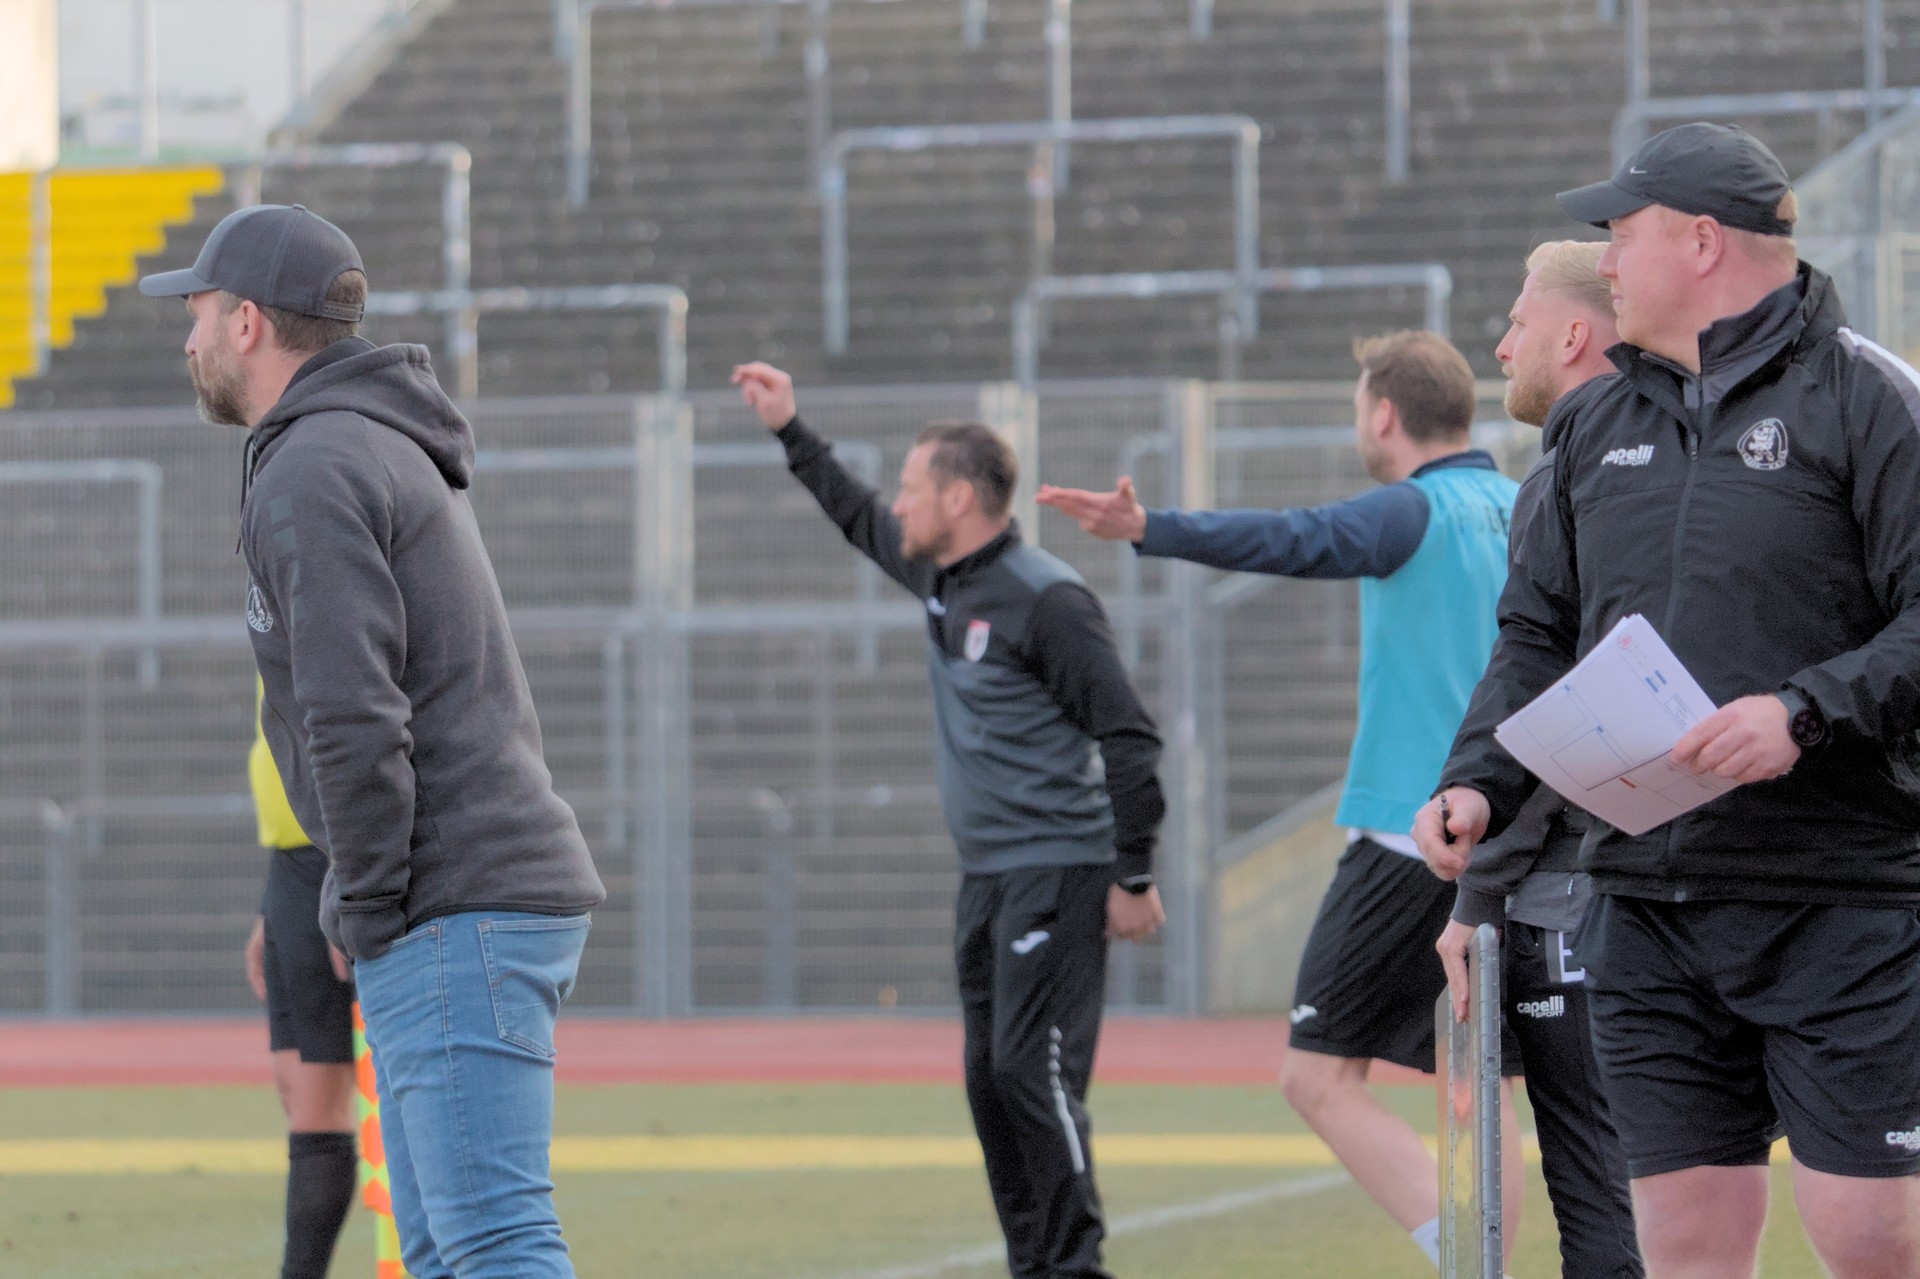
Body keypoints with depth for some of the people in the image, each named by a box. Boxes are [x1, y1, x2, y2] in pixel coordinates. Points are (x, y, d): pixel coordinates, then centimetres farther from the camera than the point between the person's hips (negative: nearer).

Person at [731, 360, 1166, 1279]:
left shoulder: (1046, 599, -14)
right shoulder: (939, 578, 12)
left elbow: (1127, 738, -15)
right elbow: (859, 521, 34)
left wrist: (1134, 877, -16)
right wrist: (789, 431, 33)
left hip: (1056, 872, -9)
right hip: (985, 875, 9)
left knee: (1031, 1070, -15)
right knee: (990, 1079, 9)